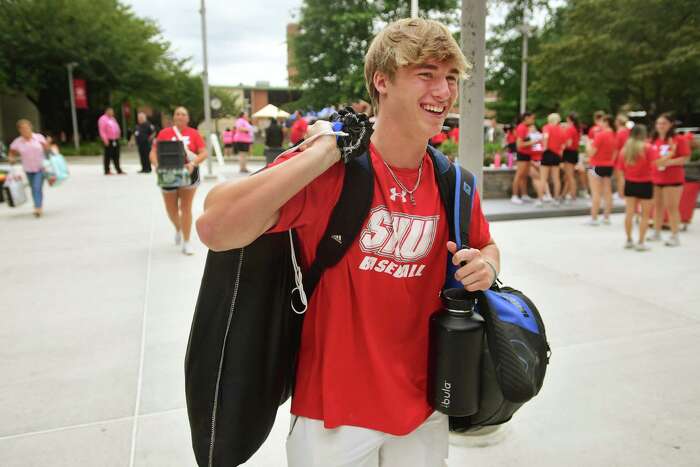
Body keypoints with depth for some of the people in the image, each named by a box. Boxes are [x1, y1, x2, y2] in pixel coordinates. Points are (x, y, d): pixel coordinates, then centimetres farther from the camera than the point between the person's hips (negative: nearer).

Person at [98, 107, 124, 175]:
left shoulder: (112, 119, 19)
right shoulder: (103, 119, -7)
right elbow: (102, 131, -14)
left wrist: (118, 135, 17)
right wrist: (105, 140, -20)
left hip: (115, 140, 8)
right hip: (108, 141, -8)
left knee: (116, 156, 9)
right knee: (108, 156, -3)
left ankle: (119, 170, 12)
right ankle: (107, 171, 3)